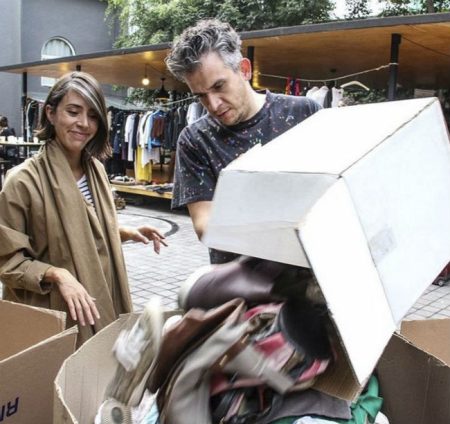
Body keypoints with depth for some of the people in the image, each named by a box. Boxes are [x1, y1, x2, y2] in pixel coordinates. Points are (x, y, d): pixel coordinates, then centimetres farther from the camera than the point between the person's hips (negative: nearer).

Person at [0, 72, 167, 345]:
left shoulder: (96, 168, 3)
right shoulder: (25, 180, -17)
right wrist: (56, 274, -27)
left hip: (105, 304, 6)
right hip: (54, 318, -6)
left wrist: (128, 233, 0)